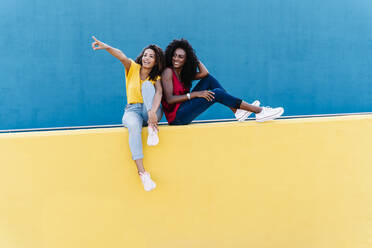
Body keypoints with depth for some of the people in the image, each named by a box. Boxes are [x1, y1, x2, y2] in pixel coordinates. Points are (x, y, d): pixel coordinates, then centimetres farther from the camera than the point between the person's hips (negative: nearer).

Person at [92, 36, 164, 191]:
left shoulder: (156, 78, 4)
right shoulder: (133, 68, 5)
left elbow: (159, 93, -18)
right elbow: (122, 57, -18)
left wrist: (153, 111, -39)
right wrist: (106, 47, -38)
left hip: (152, 112, 0)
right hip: (132, 110, 0)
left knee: (147, 85, -23)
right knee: (133, 126, -37)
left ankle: (152, 129, -32)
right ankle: (142, 173, -40)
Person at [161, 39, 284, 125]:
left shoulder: (184, 73, 14)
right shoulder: (168, 72, -9)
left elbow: (204, 73, 1)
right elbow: (169, 99, -20)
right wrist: (194, 94, -23)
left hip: (184, 109, 8)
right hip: (176, 116, -8)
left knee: (209, 79, 3)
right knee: (217, 93, -18)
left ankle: (237, 111, -4)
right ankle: (259, 111, -14)